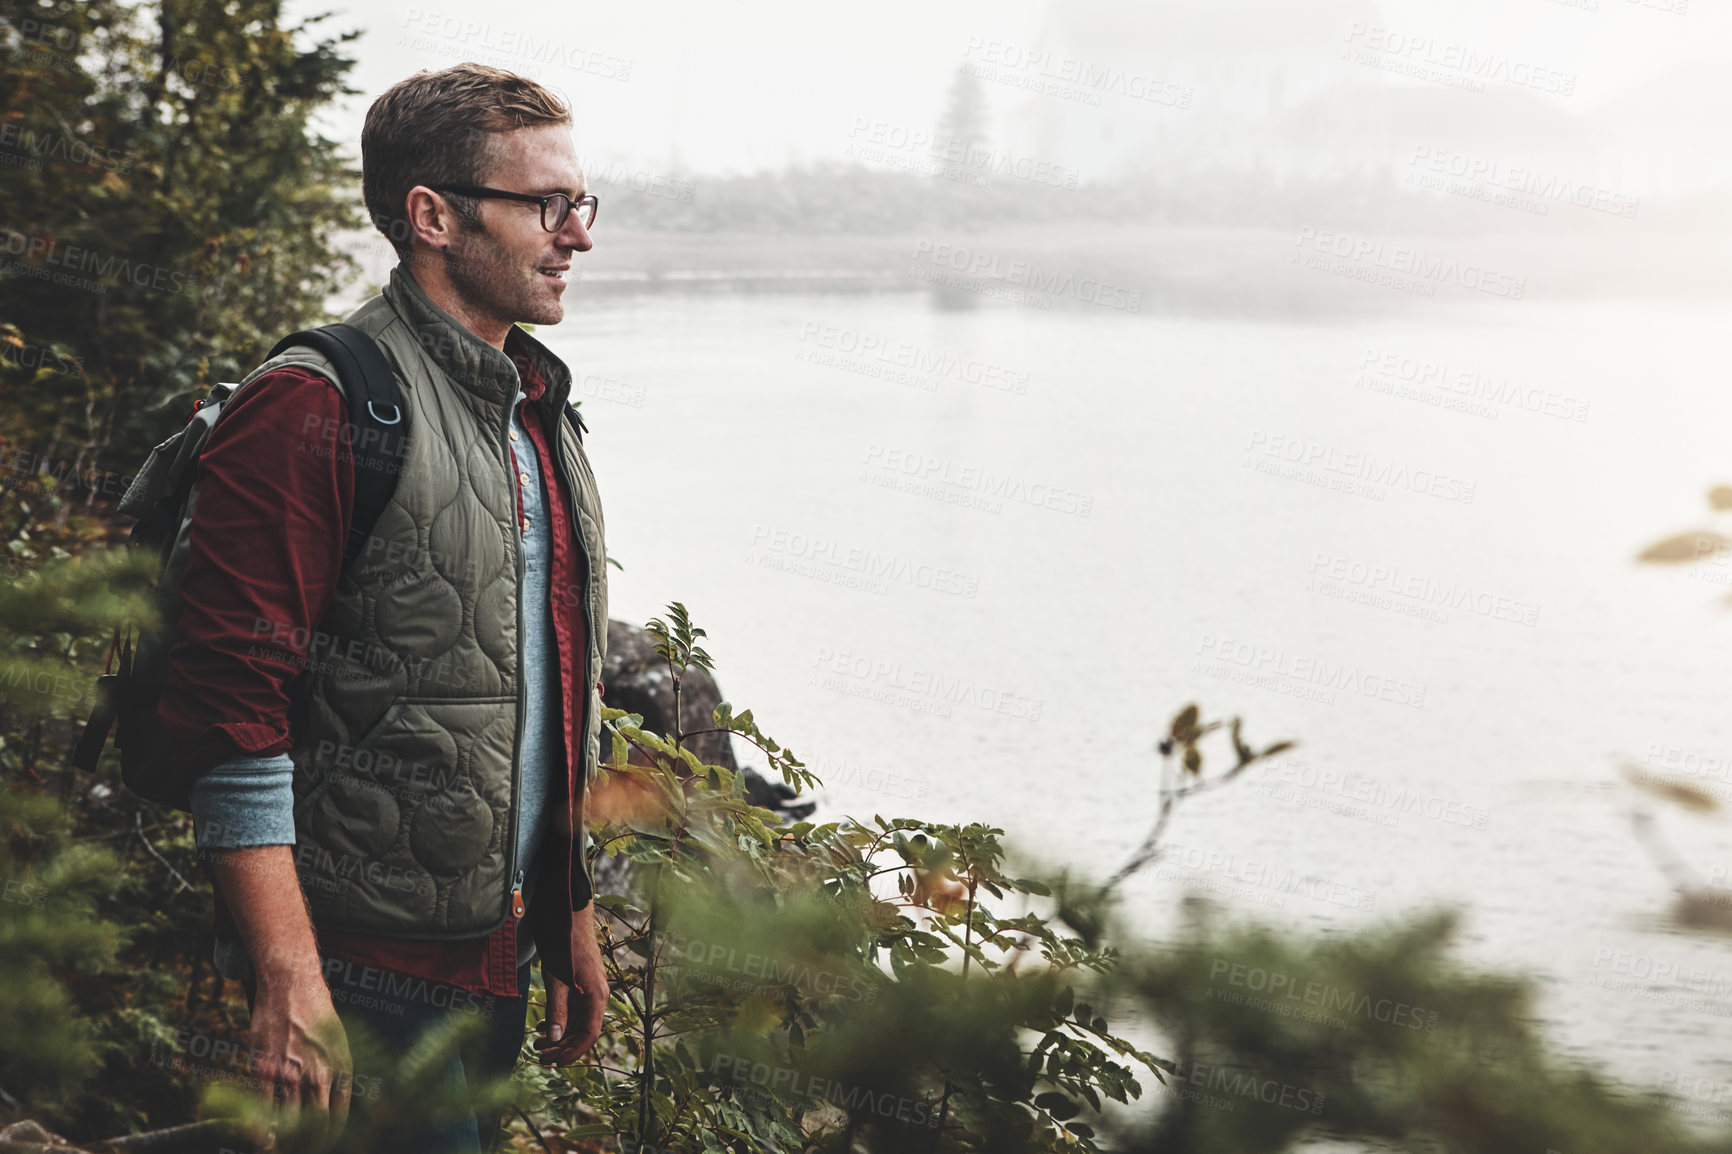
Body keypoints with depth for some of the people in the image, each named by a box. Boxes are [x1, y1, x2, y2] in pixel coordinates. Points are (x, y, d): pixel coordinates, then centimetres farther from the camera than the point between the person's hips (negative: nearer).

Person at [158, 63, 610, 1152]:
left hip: (499, 957, 8)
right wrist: (289, 985, -22)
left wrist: (573, 919, 19)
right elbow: (232, 713, -19)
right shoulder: (315, 408, -13)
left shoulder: (541, 414, 14)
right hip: (360, 974, -8)